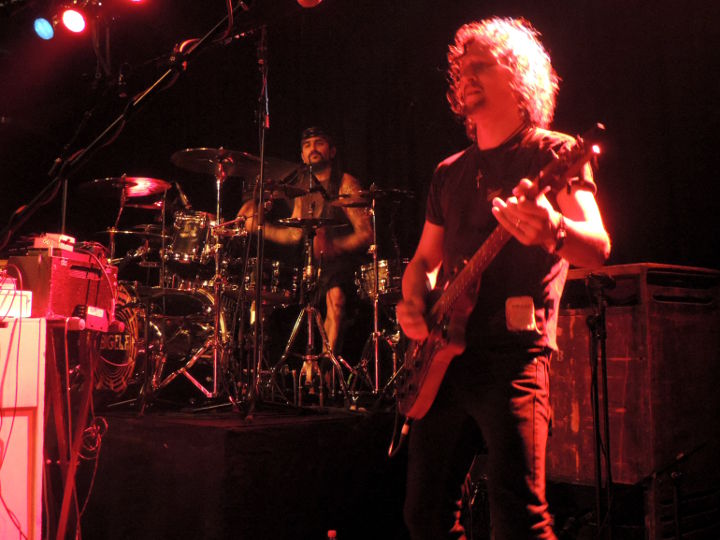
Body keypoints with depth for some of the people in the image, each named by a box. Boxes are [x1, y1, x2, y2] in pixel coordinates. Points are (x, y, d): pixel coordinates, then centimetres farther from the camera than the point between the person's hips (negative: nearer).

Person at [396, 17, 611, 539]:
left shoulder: (553, 153, 1)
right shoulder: (450, 172, 19)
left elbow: (598, 248, -13)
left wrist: (553, 231, -36)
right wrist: (413, 302, 1)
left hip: (514, 352, -6)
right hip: (442, 355, 6)